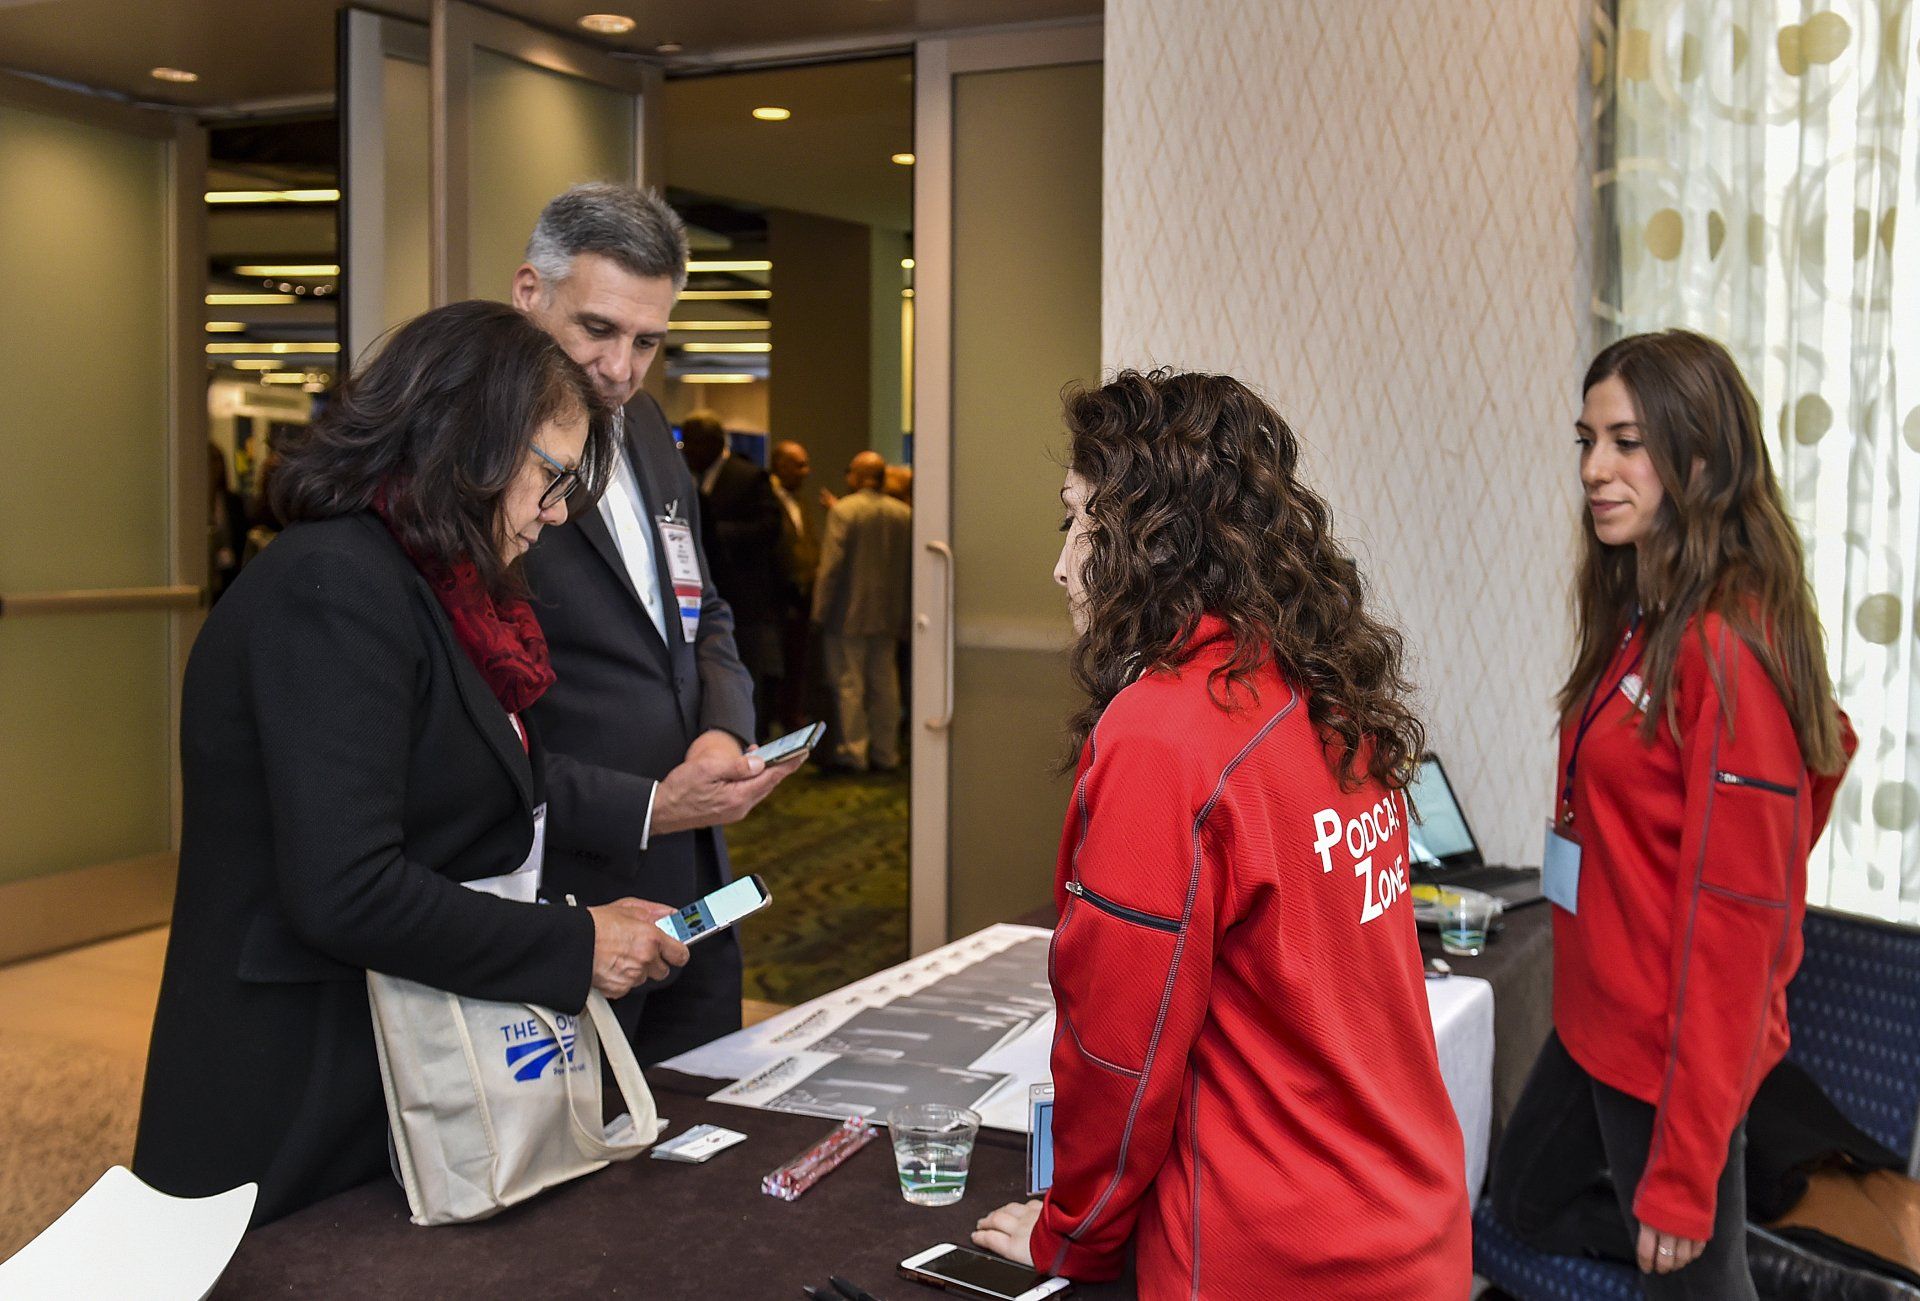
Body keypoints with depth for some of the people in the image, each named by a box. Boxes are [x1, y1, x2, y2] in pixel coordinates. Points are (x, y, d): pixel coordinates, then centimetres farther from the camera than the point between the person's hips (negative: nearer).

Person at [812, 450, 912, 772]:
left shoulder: (843, 510, -11)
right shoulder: (905, 514, 5)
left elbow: (831, 565, -15)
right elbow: (912, 566, 8)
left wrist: (820, 610, -9)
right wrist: (903, 616, 15)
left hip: (848, 614, -5)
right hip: (888, 615, 5)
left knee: (848, 685, 1)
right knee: (885, 684, 11)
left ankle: (853, 753, 3)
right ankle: (886, 754, 16)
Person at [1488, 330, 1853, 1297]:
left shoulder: (1728, 648, -22)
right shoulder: (1639, 619, 5)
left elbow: (1733, 910, -22)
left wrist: (1684, 1173, -20)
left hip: (1673, 1053, -9)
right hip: (1595, 1019, 9)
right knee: (1519, 1208, 24)